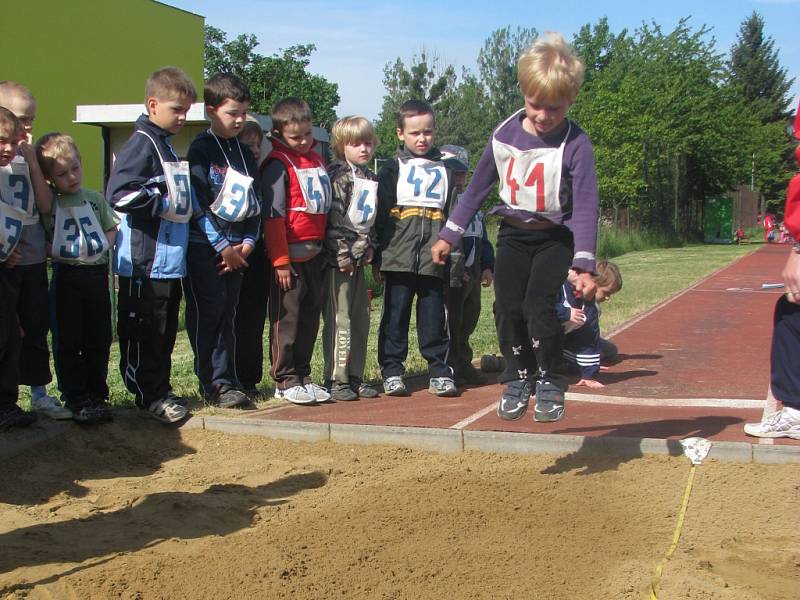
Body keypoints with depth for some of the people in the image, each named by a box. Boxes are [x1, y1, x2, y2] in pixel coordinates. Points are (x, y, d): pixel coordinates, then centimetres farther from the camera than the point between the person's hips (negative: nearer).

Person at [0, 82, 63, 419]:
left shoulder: (29, 156, 9)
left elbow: (46, 205, 2)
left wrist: (32, 161, -5)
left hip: (34, 258, 6)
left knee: (36, 329, 13)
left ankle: (39, 393, 23)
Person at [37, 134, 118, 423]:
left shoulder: (95, 199, 6)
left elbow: (112, 228, 13)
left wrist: (104, 246, -3)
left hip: (97, 274, 3)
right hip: (67, 277, -3)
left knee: (99, 341, 9)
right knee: (69, 343, 2)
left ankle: (97, 395, 20)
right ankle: (76, 400, 10)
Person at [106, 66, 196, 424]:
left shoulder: (168, 147, 18)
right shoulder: (142, 143, -11)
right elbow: (119, 194, -23)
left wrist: (183, 206, 13)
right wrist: (161, 201, -16)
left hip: (170, 258, 10)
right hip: (145, 260, -10)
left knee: (166, 329, 14)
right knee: (144, 330, -1)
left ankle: (160, 391, 24)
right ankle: (149, 396, 6)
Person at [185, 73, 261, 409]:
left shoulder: (244, 154, 15)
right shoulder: (202, 150, -5)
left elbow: (254, 204, 15)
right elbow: (198, 203, -12)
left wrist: (248, 242, 1)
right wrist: (223, 246, -12)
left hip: (236, 249, 6)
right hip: (203, 247, -6)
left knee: (228, 317, 8)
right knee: (207, 316, -4)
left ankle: (227, 383, 12)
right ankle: (215, 386, 1)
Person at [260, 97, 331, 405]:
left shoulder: (316, 160, 15)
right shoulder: (278, 164, -9)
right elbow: (273, 215, -13)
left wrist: (325, 247, 16)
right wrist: (280, 260, -16)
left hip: (315, 253, 7)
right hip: (290, 254, -7)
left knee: (310, 315, 11)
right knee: (287, 317, 0)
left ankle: (302, 375, 20)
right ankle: (285, 380, 7)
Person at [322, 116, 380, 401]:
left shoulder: (370, 179, 15)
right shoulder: (339, 176, -11)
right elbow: (333, 219, -17)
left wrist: (370, 247, 9)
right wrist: (343, 255, -19)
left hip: (358, 259, 8)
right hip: (338, 260, -8)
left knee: (361, 320, 11)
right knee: (339, 321, -6)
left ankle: (355, 377, 19)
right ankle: (336, 380, 0)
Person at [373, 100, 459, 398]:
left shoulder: (444, 170, 16)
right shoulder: (392, 169, 6)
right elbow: (381, 215, 2)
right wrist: (378, 257, -3)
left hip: (434, 259, 2)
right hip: (398, 258, -2)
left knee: (434, 318, 4)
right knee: (395, 316, 1)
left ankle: (440, 372, 10)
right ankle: (392, 372, 8)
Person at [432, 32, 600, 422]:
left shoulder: (575, 144, -17)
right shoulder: (505, 135, -4)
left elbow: (586, 205, -20)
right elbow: (478, 186, 8)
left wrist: (584, 265, -28)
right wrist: (449, 236, 10)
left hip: (556, 237, -4)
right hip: (513, 234, 4)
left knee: (538, 306, -18)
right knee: (507, 307, -4)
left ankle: (551, 382, 2)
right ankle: (518, 378, 18)